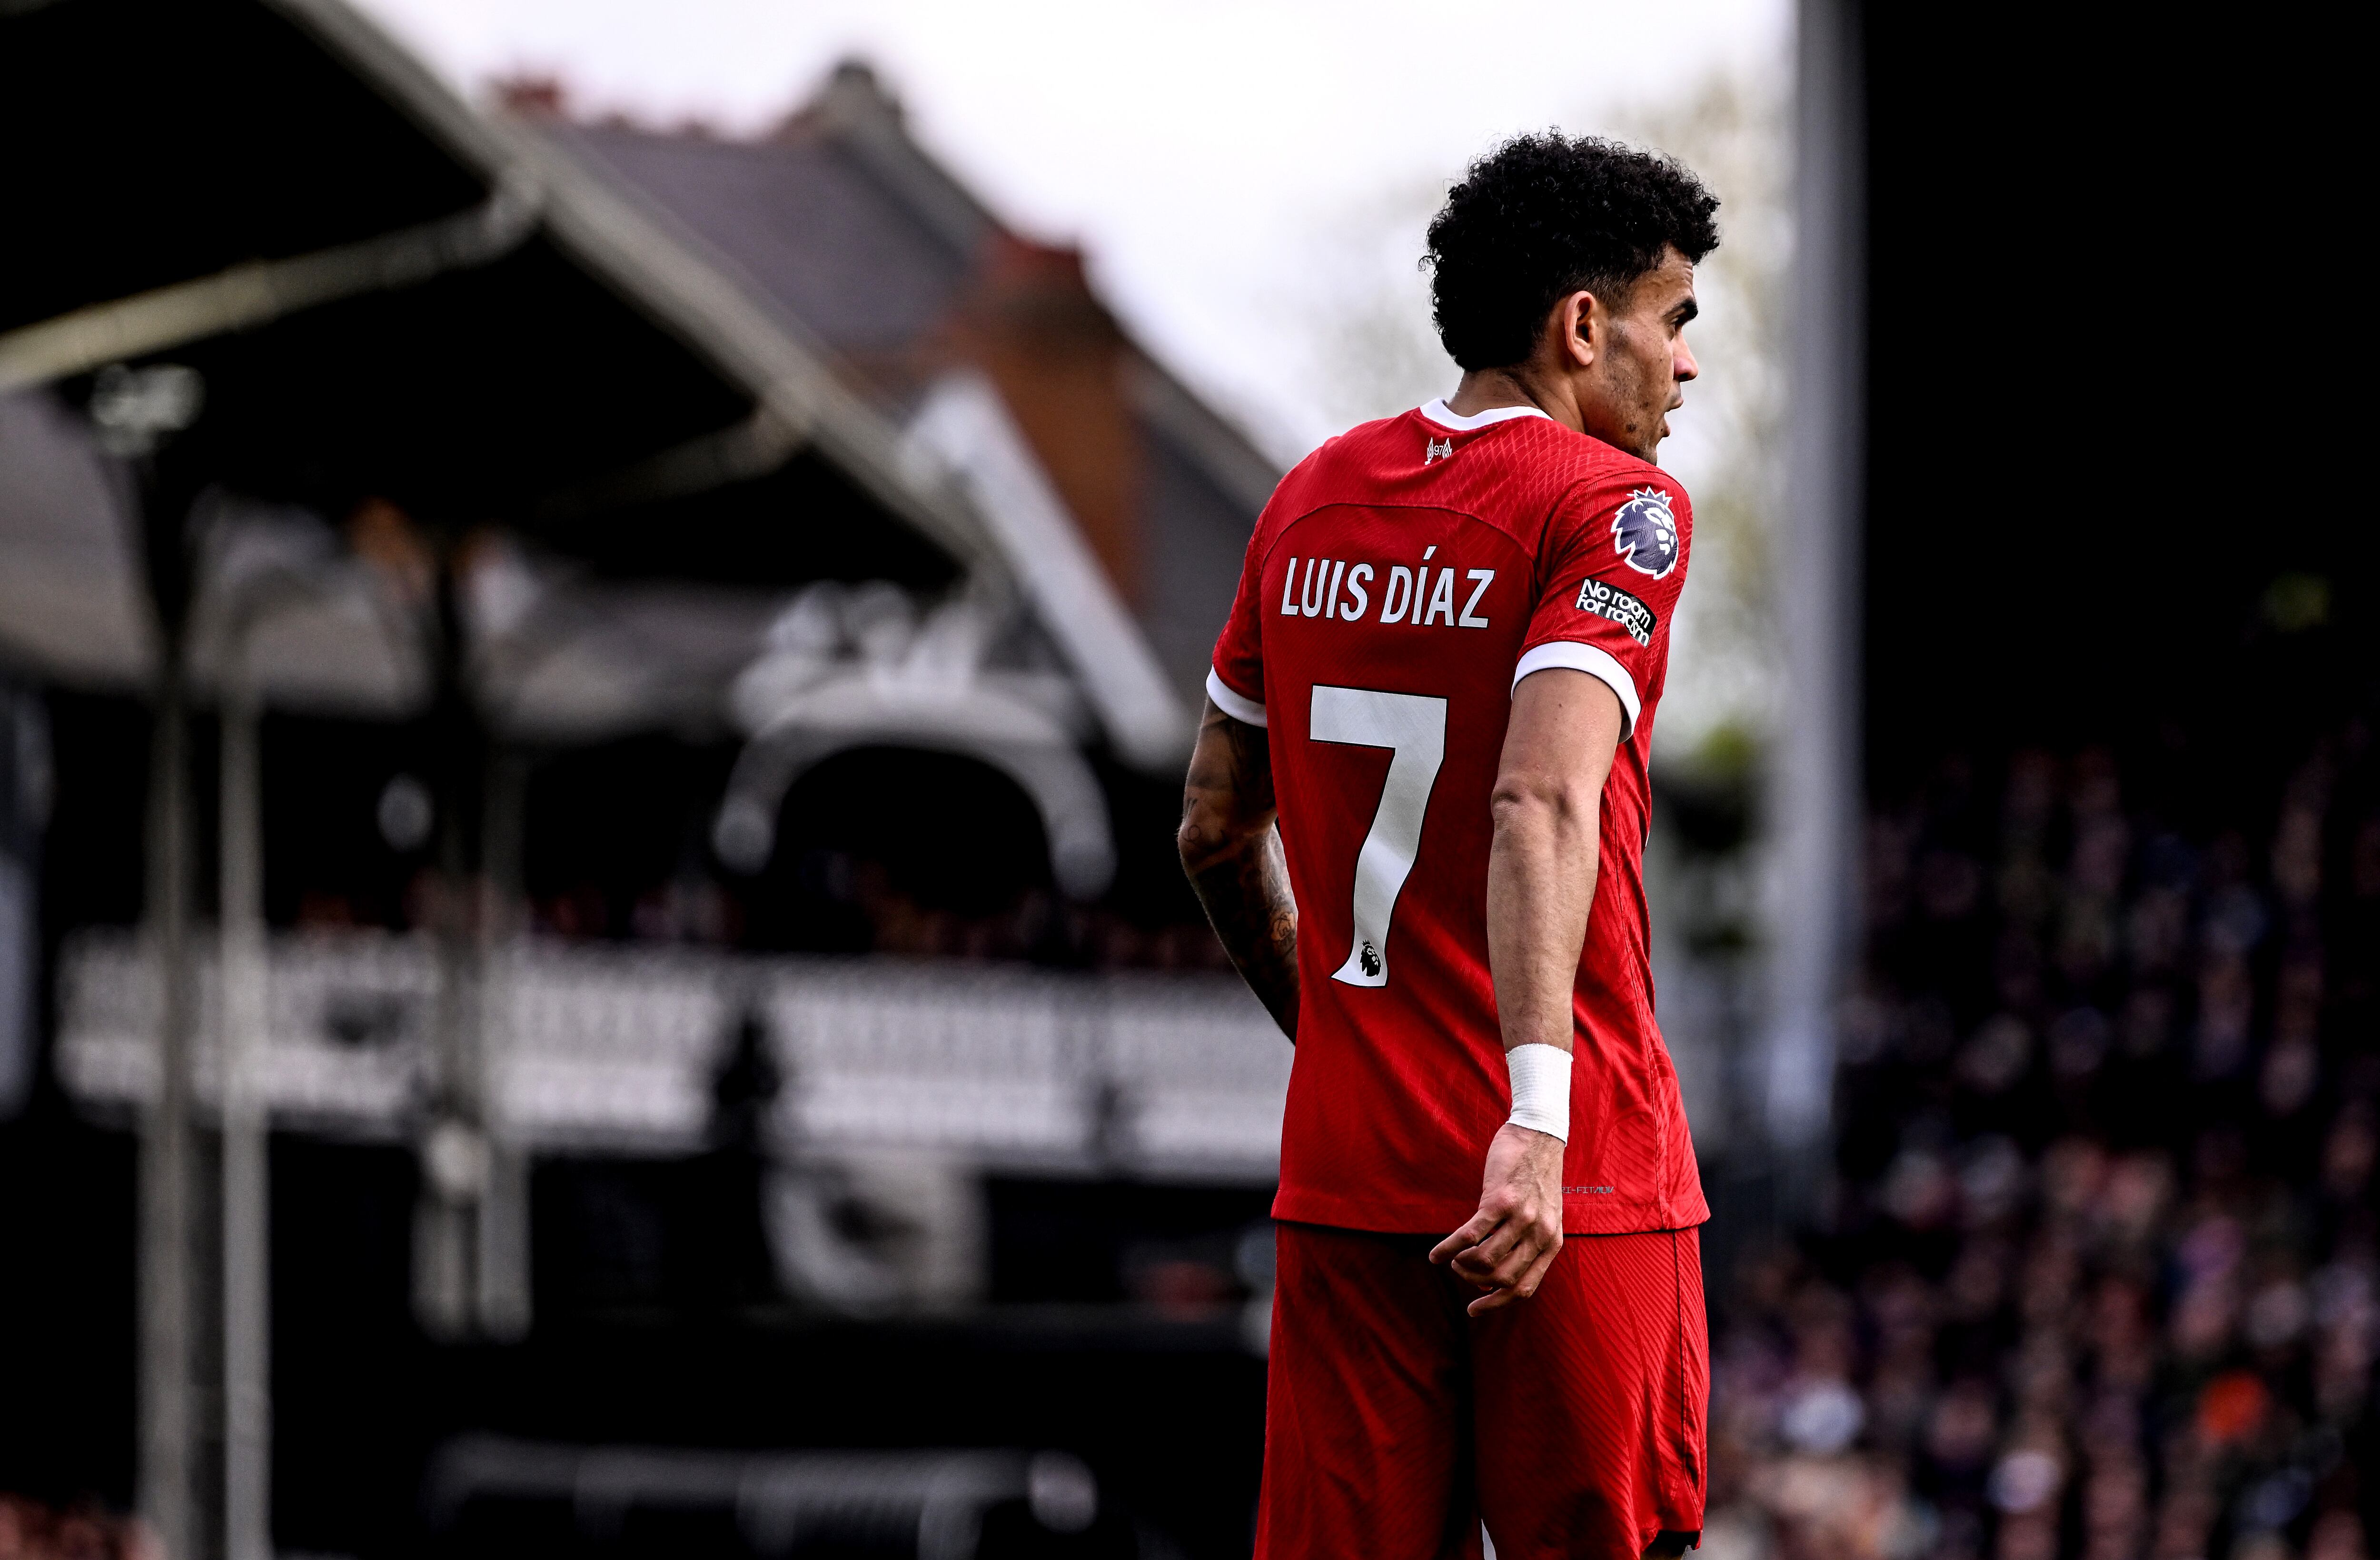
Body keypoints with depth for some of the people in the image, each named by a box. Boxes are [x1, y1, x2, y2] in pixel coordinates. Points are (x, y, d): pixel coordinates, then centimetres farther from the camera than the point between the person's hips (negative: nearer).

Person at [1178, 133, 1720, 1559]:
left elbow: (1218, 832, 18)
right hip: (1577, 1175, -6)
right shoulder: (1615, 506, -7)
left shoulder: (1312, 503, 12)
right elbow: (1542, 803, -23)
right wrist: (1536, 1112, -31)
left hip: (1342, 1171, 6)